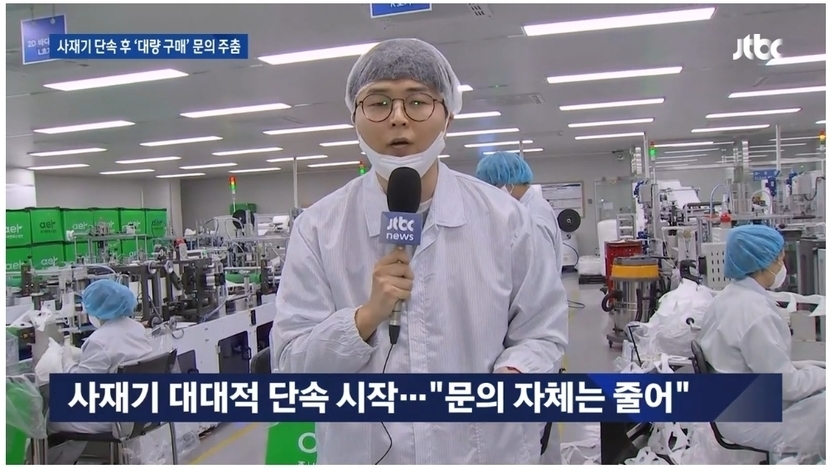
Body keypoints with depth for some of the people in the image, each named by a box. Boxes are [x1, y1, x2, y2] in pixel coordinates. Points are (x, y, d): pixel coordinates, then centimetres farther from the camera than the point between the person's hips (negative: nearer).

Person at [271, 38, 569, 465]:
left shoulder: (503, 217, -6)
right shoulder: (318, 228, -8)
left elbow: (542, 331, 1)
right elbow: (291, 362, -7)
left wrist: (513, 373, -19)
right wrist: (367, 316, -22)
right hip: (363, 454, 0)